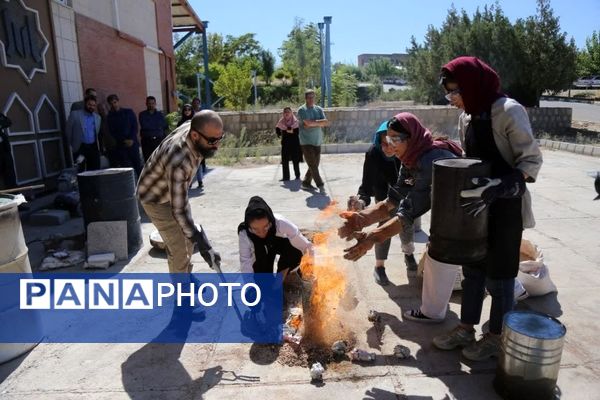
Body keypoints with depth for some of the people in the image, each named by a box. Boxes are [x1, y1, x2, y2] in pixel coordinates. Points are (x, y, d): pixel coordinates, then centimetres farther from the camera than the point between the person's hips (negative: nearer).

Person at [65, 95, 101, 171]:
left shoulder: (97, 117, 11)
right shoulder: (75, 114, -2)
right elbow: (68, 131, 2)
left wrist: (98, 146, 11)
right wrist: (71, 146, 6)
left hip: (93, 147, 3)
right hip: (79, 147, -3)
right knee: (80, 172, -1)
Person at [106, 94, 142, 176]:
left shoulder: (129, 112, 8)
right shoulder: (109, 117, 7)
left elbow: (135, 127, 3)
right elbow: (112, 132, 3)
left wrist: (131, 139, -9)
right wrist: (124, 140, -10)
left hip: (133, 143, 0)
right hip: (120, 146, 0)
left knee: (137, 164, -1)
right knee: (125, 167, -3)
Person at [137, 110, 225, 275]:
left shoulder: (193, 127, -19)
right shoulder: (178, 161, -43)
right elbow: (179, 211, -40)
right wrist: (202, 244, -41)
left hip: (175, 191, 8)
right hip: (156, 198, -8)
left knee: (188, 239, 19)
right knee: (179, 250, -6)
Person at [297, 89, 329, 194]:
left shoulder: (319, 109, 9)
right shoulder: (302, 110, -6)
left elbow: (326, 123, -3)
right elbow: (308, 123, -19)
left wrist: (313, 123, -15)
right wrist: (319, 122, -6)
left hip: (317, 142, 6)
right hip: (306, 142, -6)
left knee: (315, 165, 10)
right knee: (313, 166, -7)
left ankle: (306, 183, 24)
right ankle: (320, 186, -1)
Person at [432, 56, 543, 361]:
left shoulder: (508, 111, -17)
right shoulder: (467, 115, 6)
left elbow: (531, 162, -18)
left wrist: (497, 188, -31)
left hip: (505, 206, -7)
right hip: (477, 204, 7)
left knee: (498, 275, 7)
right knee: (472, 269, 15)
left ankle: (496, 337, 26)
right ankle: (466, 329, 30)